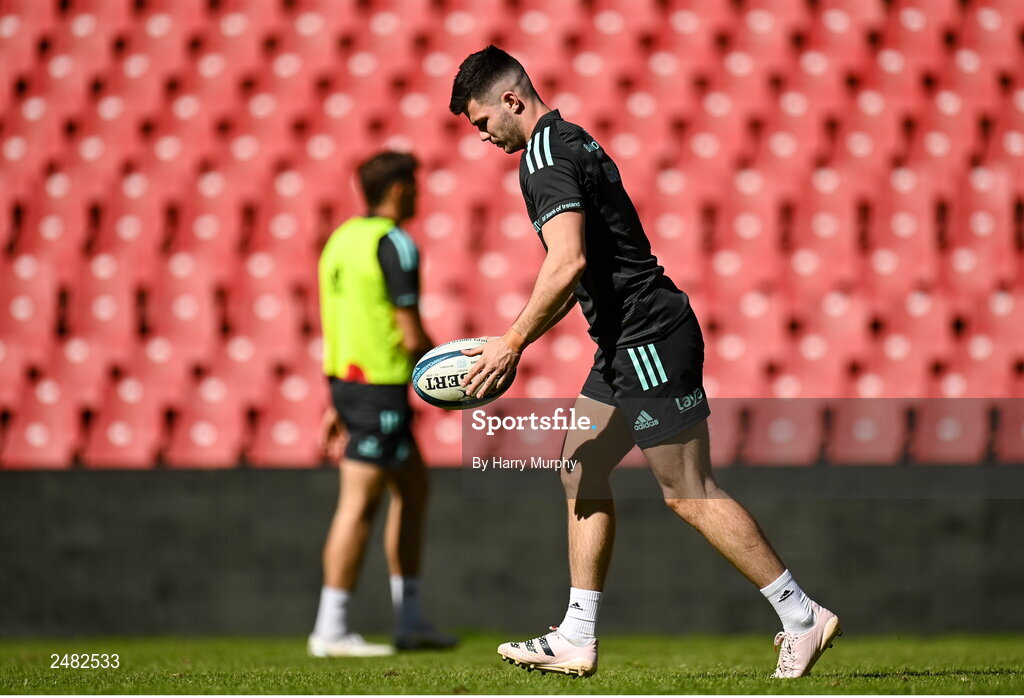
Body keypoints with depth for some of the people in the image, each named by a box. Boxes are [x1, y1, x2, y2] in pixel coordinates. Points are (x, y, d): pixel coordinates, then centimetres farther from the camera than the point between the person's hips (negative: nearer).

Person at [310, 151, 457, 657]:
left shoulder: (343, 239, 15)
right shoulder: (395, 245, -13)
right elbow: (412, 337, -16)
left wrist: (336, 404, 22)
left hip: (346, 382, 10)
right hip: (380, 388, -10)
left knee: (413, 490, 17)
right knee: (360, 505, -7)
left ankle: (409, 621, 17)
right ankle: (331, 630, -6)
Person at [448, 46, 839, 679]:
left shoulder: (544, 156, -14)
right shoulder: (571, 142, 18)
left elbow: (568, 262, -26)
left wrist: (512, 344, -19)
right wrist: (518, 339, 22)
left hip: (650, 341, -11)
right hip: (630, 342, 11)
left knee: (690, 493, -7)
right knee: (582, 470, 12)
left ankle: (803, 619, -3)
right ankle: (577, 641, 13)